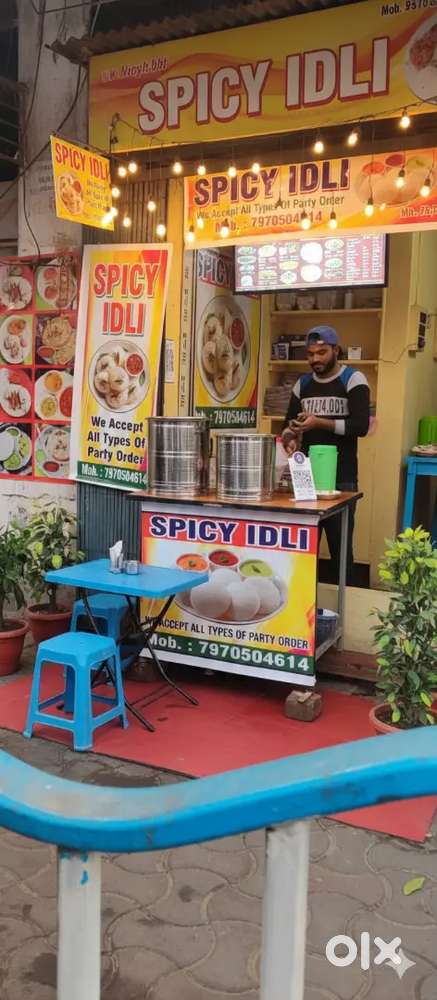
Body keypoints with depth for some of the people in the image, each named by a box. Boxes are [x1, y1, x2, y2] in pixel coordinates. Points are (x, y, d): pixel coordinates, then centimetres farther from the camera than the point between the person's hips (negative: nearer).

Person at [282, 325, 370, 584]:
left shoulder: (353, 380, -4)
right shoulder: (302, 384, 12)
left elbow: (361, 426, -15)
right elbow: (289, 425, 16)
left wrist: (319, 422, -22)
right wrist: (289, 439, -7)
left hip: (341, 478, -4)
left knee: (340, 544, 2)